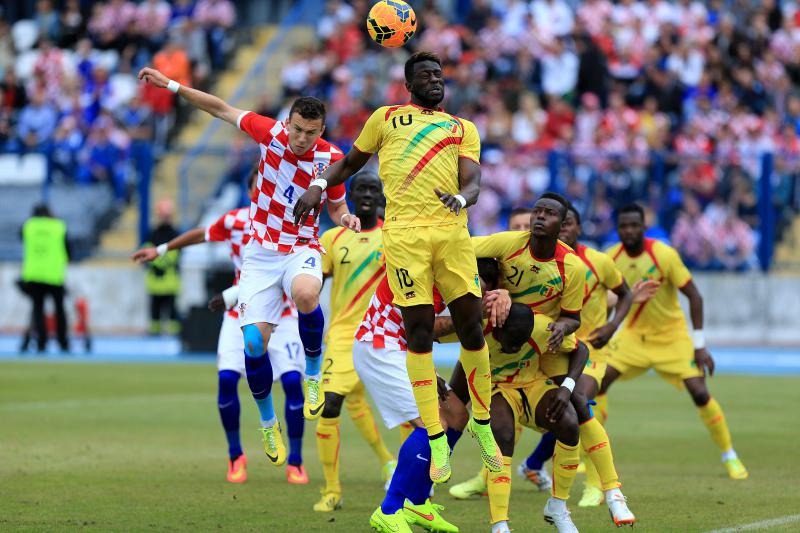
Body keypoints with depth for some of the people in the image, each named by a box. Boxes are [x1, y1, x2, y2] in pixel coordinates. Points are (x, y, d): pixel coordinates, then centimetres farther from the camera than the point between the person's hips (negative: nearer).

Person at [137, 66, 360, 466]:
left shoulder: (331, 159, -7)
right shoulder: (271, 133, -8)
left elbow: (336, 208, 9)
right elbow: (222, 109, 2)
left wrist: (346, 219, -14)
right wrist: (172, 85, -2)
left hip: (301, 249, -1)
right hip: (260, 252, 1)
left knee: (305, 294, -38)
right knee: (254, 341, -9)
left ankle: (313, 373, -12)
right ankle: (268, 423, 15)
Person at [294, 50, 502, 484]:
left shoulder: (463, 129, 21)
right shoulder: (386, 118, 20)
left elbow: (472, 180, 8)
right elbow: (351, 162, 28)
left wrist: (461, 198, -16)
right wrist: (319, 185, 9)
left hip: (451, 229, 2)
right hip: (404, 232, -2)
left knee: (471, 326, -1)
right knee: (419, 330, -6)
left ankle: (482, 422, 19)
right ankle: (435, 440, -3)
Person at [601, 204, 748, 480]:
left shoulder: (665, 255, -21)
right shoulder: (611, 258, -10)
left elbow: (694, 296, -16)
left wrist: (700, 345, -18)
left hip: (672, 336, -3)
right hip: (634, 334, 3)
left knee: (699, 393, -13)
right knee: (599, 382, -14)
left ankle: (729, 456, 6)